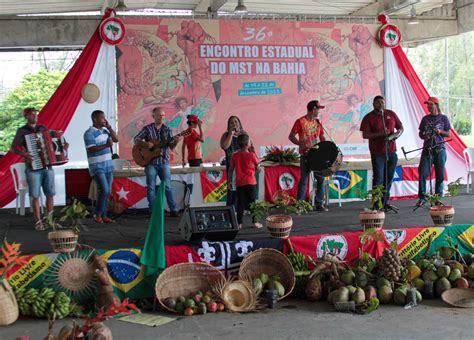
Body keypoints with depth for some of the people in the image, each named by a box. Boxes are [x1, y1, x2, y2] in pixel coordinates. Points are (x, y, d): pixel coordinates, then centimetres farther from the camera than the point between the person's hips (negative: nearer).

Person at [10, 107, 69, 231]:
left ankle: (49, 219, 18)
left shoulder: (43, 128, 13)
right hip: (33, 168, -4)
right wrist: (23, 153, -23)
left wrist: (64, 145, 3)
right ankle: (38, 221, 6)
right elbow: (13, 148, -5)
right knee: (35, 196, -3)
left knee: (50, 194, 5)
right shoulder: (22, 131, 0)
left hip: (48, 166, 4)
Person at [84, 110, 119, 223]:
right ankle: (97, 214, -1)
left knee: (108, 192, 7)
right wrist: (106, 145, -24)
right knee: (104, 190, -16)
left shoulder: (105, 130, 13)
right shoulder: (89, 133, -11)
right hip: (97, 167, -8)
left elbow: (116, 139, 10)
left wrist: (109, 127, 1)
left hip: (108, 165, 8)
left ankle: (104, 215, 14)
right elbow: (91, 149, -20)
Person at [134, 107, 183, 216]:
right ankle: (153, 211, 8)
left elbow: (171, 147, 3)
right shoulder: (147, 128, 3)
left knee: (167, 186, 0)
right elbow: (136, 140, -1)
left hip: (164, 162, 1)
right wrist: (145, 144, -19)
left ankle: (173, 210, 3)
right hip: (150, 162, -1)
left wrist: (176, 141, -18)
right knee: (151, 187, 2)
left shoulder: (167, 130, 7)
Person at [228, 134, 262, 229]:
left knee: (240, 203, 6)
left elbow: (231, 169, 5)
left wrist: (229, 181, 14)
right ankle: (255, 222, 9)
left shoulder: (235, 156, 1)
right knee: (252, 202, 6)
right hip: (251, 182, -2)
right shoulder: (252, 155, -7)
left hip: (239, 183, 2)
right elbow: (258, 168, 1)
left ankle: (239, 223, 6)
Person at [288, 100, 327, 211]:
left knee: (320, 178, 4)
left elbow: (322, 137, 16)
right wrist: (301, 144, -20)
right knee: (303, 180, 0)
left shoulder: (317, 122, 11)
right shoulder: (300, 121, -6)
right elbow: (291, 136, -7)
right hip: (305, 155, -5)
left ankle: (319, 204, 12)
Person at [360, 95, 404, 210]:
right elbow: (364, 135, -8)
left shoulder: (391, 114, 9)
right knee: (378, 178, -7)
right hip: (377, 152, -4)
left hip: (391, 151, 4)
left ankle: (385, 202, 19)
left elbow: (401, 128, 12)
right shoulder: (369, 117, -2)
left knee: (389, 177, 9)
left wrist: (393, 136, -8)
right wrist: (380, 134, -21)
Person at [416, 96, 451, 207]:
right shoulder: (425, 119, 11)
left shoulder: (443, 118, 5)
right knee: (422, 173, -7)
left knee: (440, 175, 1)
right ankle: (422, 197, 1)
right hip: (427, 149, 2)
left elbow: (448, 134, 6)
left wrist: (440, 132, -13)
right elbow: (420, 133, 15)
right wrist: (423, 136, -7)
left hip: (440, 149, -2)